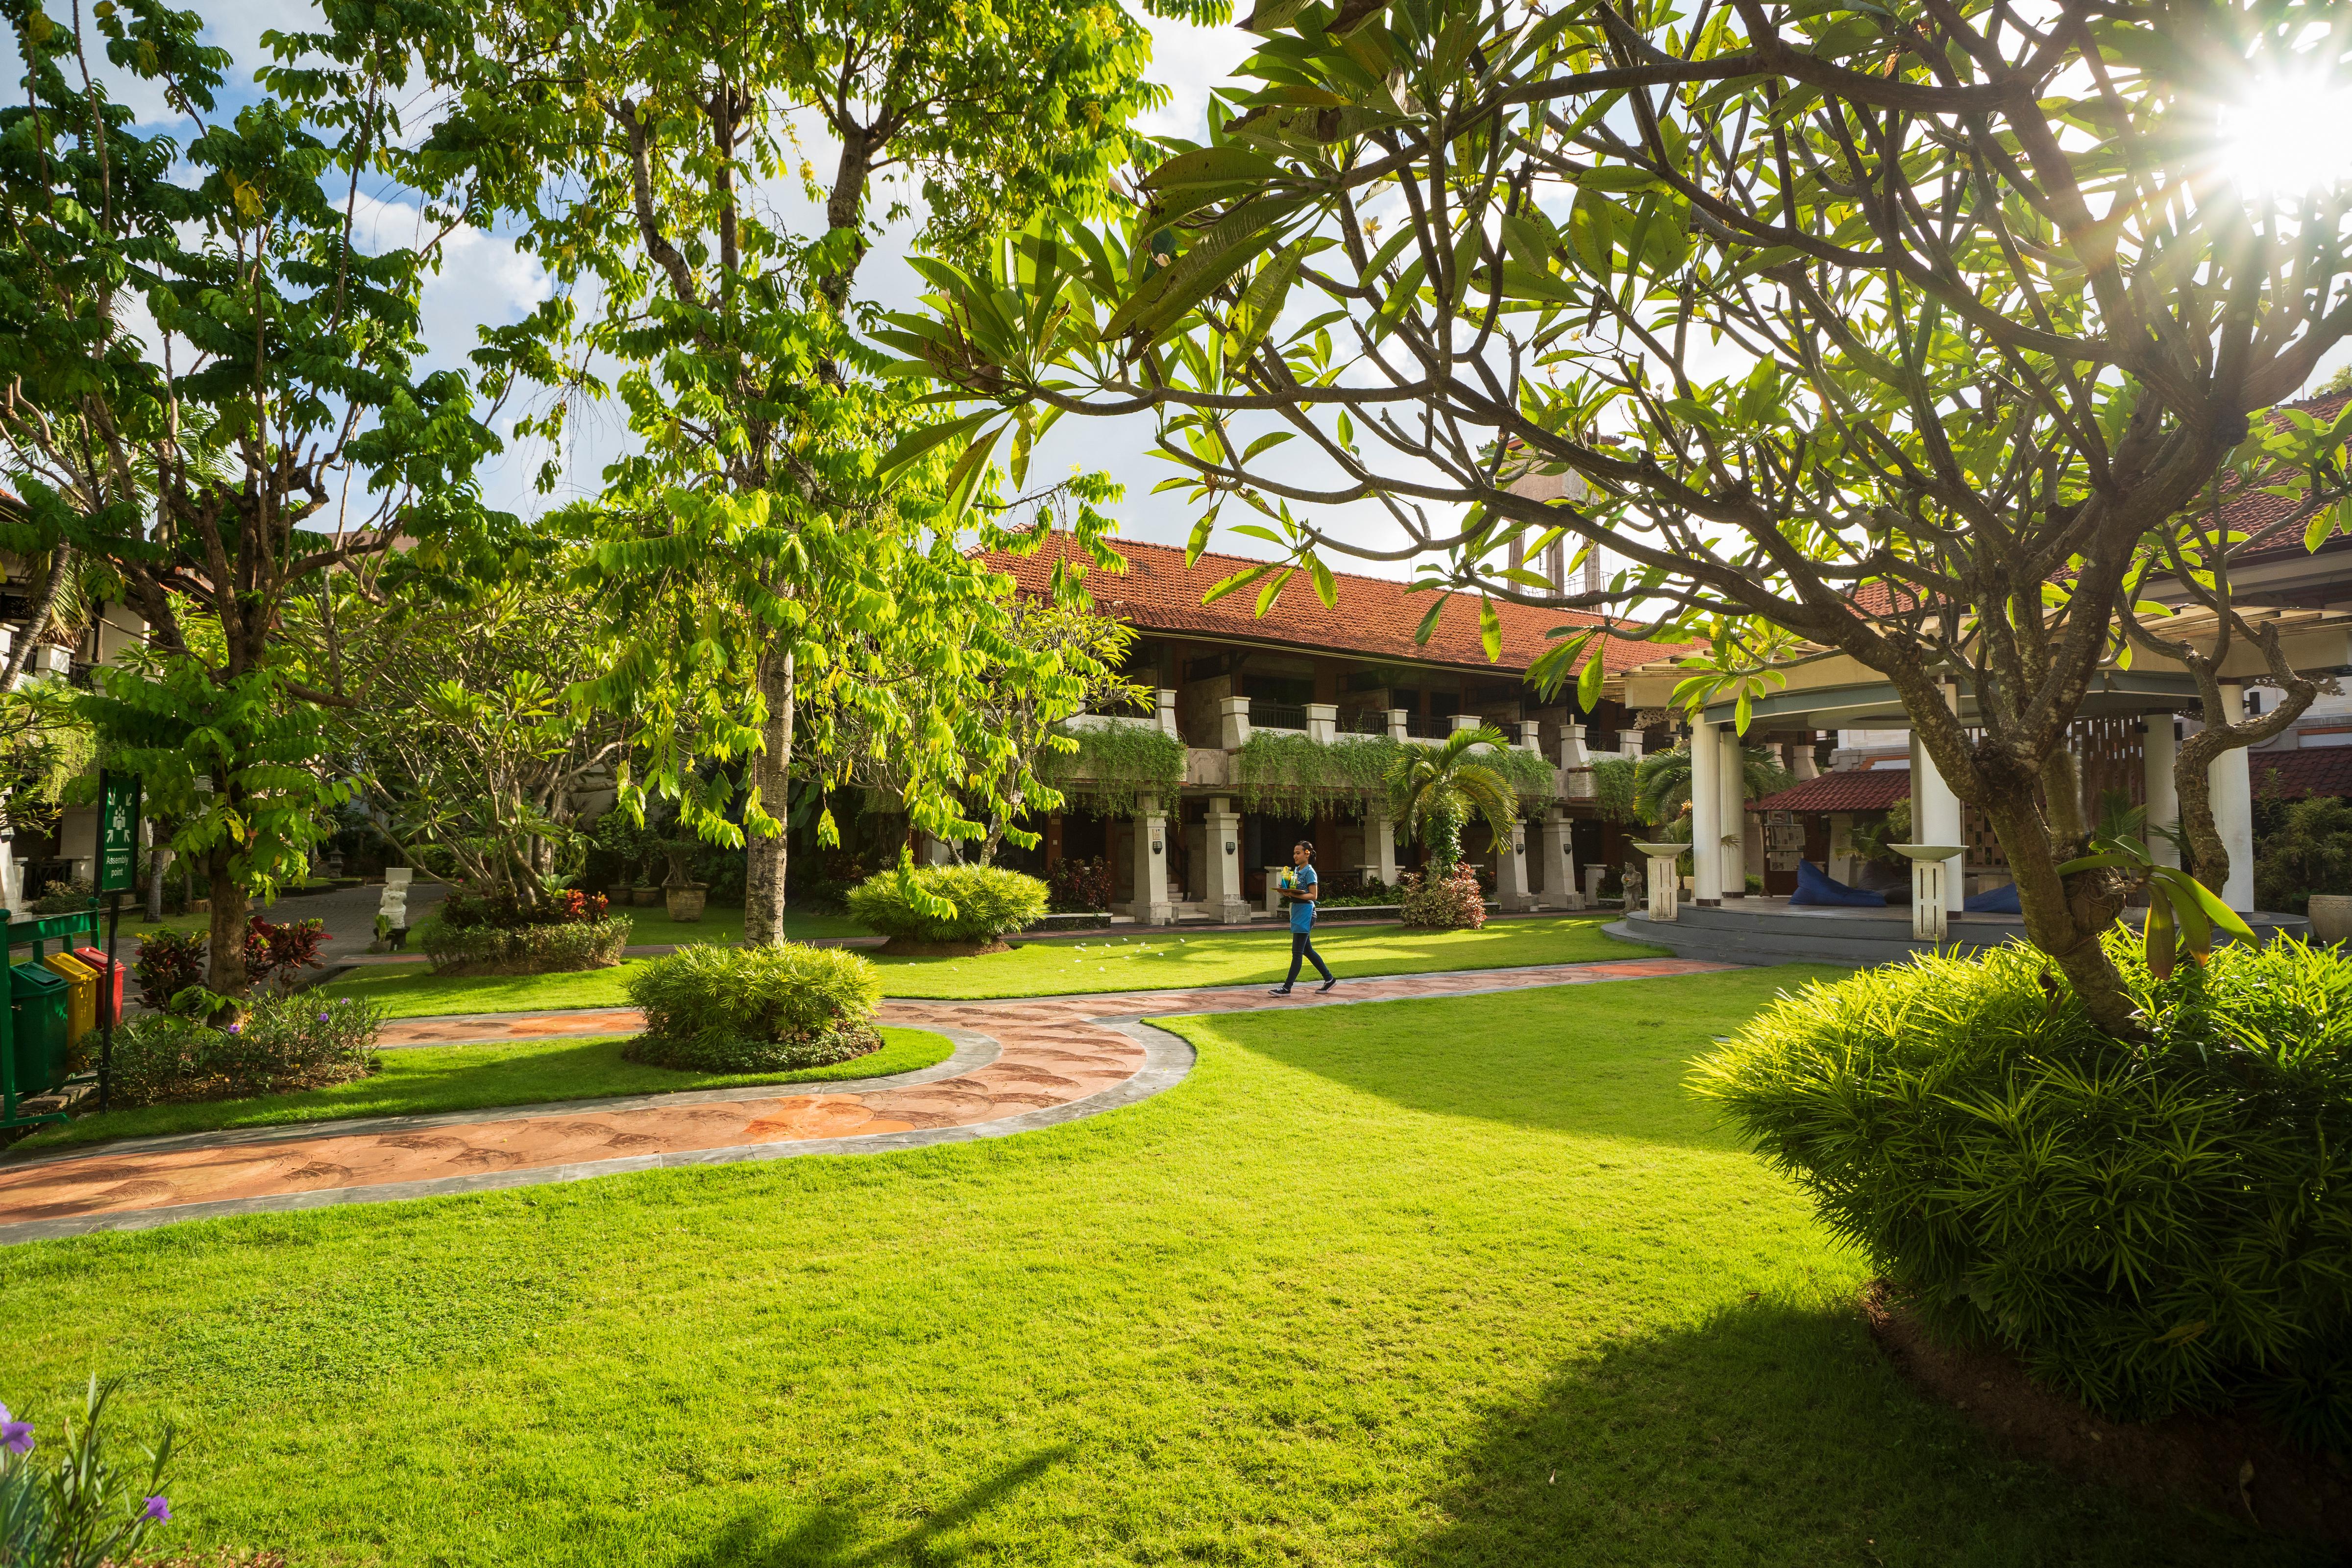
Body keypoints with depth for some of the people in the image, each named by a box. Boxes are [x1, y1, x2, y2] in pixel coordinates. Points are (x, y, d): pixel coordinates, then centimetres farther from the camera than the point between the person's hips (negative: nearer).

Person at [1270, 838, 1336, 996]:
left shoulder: (1309, 872, -10)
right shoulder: (1296, 871, 16)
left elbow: (1313, 895, -14)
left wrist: (1294, 895, -25)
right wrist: (1287, 892, -1)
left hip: (1305, 912, -10)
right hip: (1296, 910, 10)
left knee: (1297, 951, -7)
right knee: (1307, 950, 13)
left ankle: (1287, 988, -6)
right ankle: (1329, 979, 23)